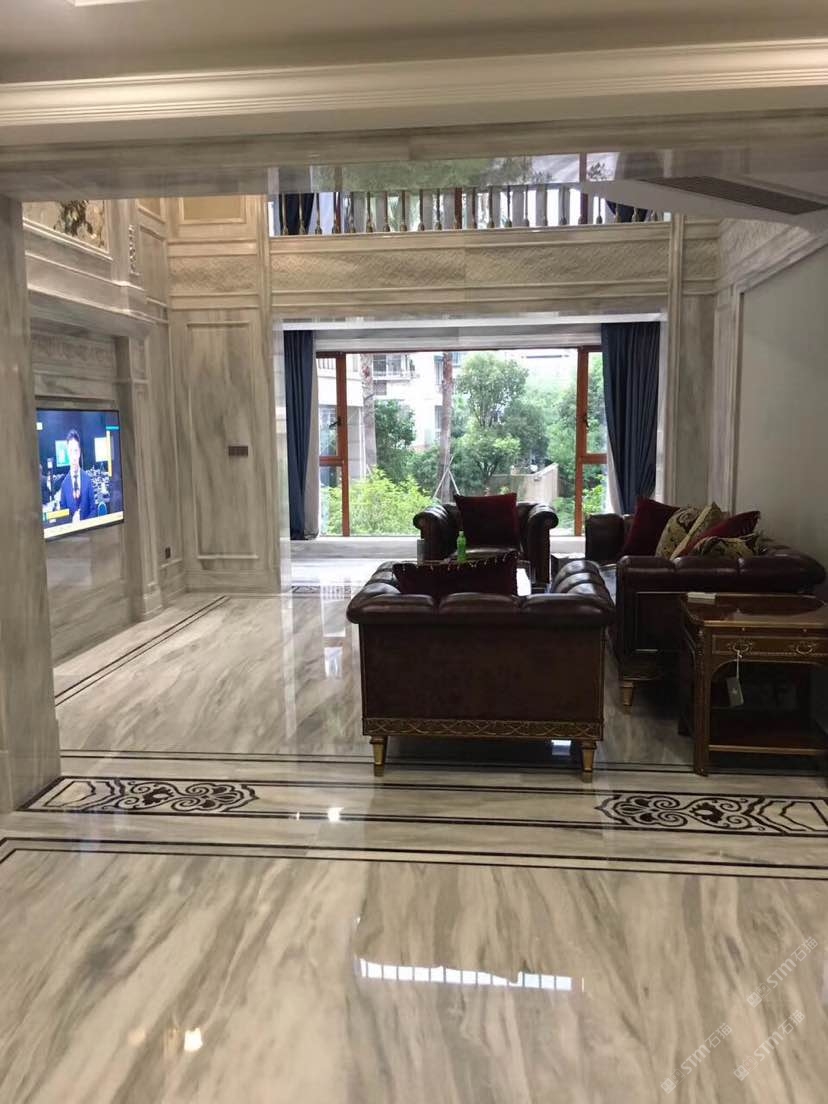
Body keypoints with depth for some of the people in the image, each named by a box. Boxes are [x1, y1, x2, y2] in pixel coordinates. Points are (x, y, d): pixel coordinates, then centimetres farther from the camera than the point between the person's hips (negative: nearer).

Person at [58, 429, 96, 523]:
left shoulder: (87, 479, 1)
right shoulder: (64, 483, -1)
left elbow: (93, 509, 5)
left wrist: (85, 522, -10)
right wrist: (72, 520, -14)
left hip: (87, 524, 0)